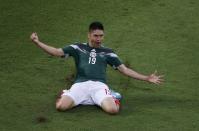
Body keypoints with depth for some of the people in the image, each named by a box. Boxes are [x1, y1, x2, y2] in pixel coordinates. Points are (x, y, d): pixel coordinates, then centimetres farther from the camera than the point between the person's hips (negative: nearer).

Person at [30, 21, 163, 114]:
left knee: (113, 109, -30)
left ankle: (111, 98, 8)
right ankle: (66, 95, 10)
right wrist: (37, 42, -4)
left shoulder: (108, 52, 17)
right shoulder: (78, 48, 15)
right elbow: (57, 52, 8)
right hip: (80, 85, 0)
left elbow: (124, 69, 17)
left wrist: (147, 78, 10)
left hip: (99, 86, 0)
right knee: (61, 106, -28)